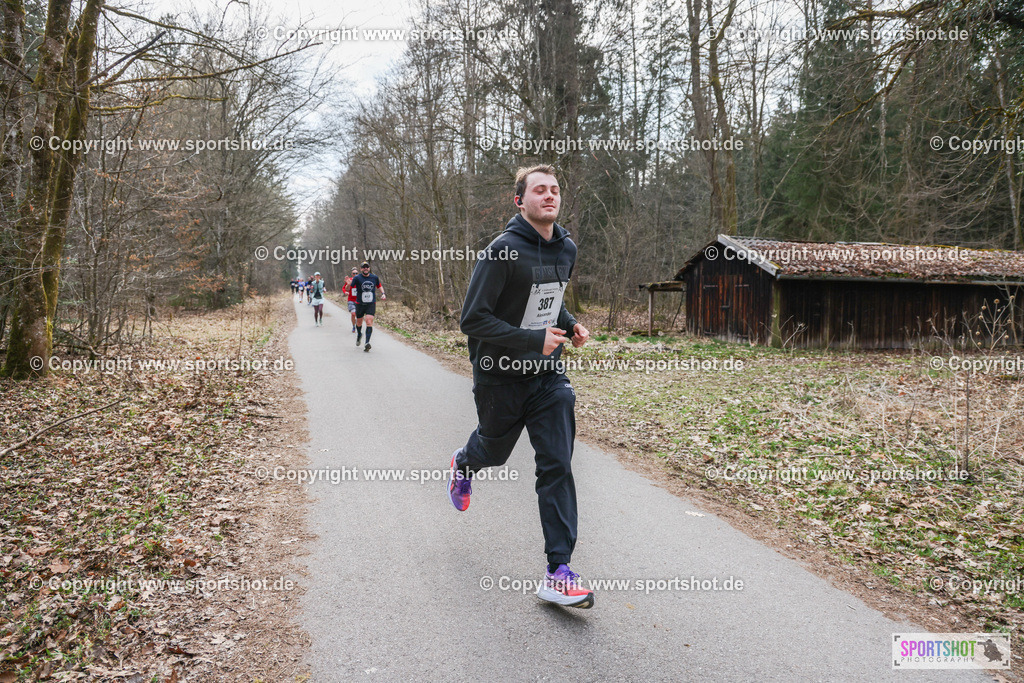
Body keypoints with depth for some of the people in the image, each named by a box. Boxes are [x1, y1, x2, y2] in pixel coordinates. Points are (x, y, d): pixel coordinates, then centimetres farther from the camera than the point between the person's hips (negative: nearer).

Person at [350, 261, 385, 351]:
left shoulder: (374, 277, 3)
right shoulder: (357, 278, -7)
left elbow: (379, 286, 23)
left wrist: (383, 293, 8)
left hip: (371, 304, 0)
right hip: (360, 304, 0)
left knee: (369, 322, -16)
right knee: (359, 322, 15)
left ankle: (367, 343, -20)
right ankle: (359, 335, 48)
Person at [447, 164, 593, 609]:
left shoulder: (566, 249, 3)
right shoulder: (503, 251, -18)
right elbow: (473, 319, -21)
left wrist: (569, 324, 2)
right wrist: (533, 340, -25)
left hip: (548, 376, 4)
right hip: (500, 377, -4)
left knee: (557, 466, -5)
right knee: (494, 450, 19)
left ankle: (558, 572, 0)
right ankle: (464, 463, 59)